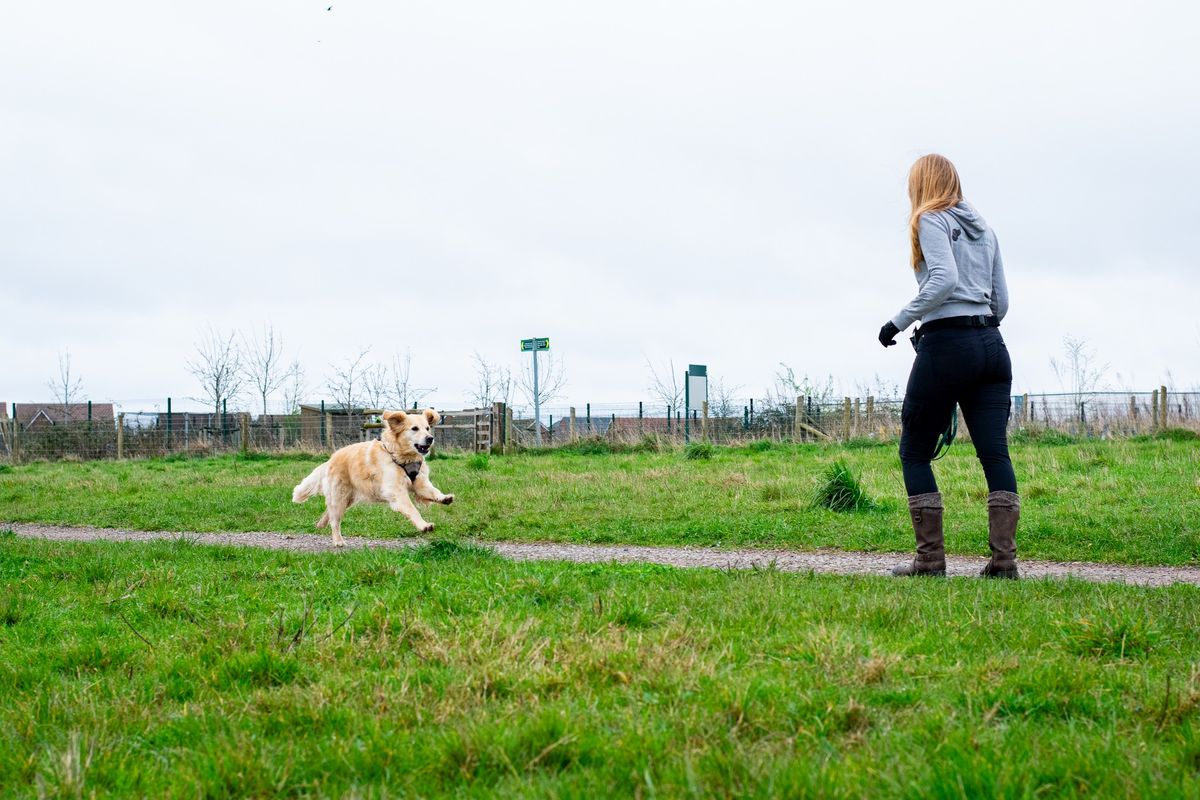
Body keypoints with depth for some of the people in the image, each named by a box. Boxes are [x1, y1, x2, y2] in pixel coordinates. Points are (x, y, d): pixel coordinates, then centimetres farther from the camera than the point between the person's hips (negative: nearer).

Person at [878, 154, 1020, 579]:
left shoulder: (931, 220, -1)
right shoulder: (982, 228, 20)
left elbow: (944, 279, -17)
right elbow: (1001, 301, 18)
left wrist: (899, 321, -11)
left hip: (946, 344, -6)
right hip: (992, 345, 6)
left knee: (915, 452, 4)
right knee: (995, 452, -1)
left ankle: (930, 558, 0)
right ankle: (1004, 558, -8)